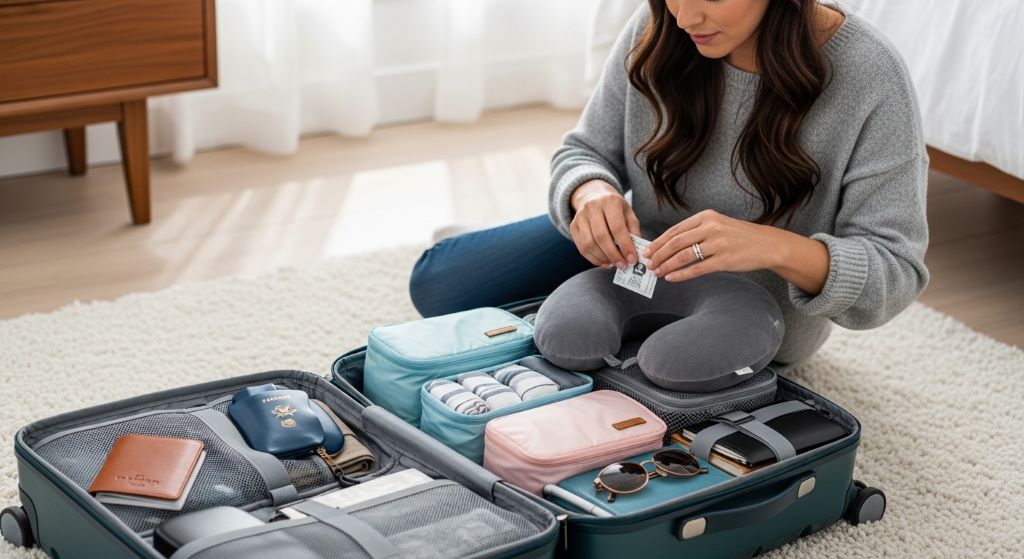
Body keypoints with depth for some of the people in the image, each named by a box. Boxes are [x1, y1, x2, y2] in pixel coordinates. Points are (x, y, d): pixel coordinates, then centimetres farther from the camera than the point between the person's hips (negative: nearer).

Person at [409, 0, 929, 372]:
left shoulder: (871, 79, -30)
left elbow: (897, 271, -28)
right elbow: (586, 152, -6)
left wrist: (776, 247, -48)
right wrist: (591, 193, -32)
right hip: (644, 257, 4)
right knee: (436, 283, 1)